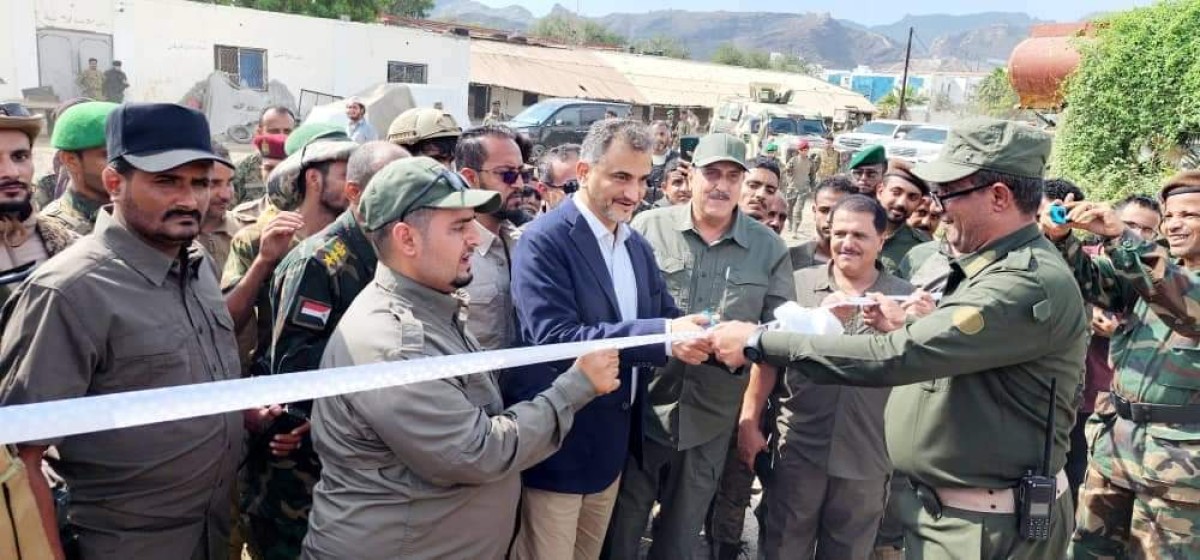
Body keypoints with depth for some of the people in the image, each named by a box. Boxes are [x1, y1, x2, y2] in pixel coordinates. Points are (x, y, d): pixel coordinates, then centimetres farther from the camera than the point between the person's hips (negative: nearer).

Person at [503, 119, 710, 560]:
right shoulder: (544, 241, -17)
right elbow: (553, 337, -28)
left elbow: (664, 318, 6)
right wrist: (663, 336, -35)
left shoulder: (637, 245, 8)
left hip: (612, 444, 7)